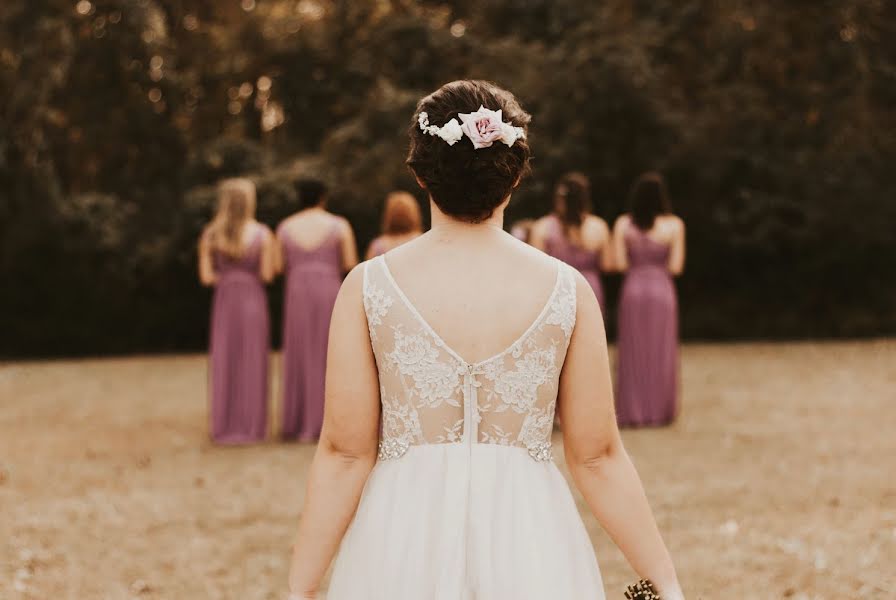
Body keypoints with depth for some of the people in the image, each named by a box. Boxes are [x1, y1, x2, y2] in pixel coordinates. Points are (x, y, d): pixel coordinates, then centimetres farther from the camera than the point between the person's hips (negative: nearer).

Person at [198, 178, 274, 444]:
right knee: (252, 364, 4)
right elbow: (267, 275, -8)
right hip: (253, 300, -2)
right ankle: (251, 427, 5)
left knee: (224, 365, 8)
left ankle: (224, 427, 8)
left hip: (224, 302, 2)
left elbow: (206, 276, -3)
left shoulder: (210, 235, -1)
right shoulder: (262, 234, -7)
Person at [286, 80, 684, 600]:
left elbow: (344, 453, -6)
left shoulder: (369, 287, -6)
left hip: (405, 544, 0)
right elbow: (598, 457, -4)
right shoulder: (566, 289, -4)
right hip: (530, 550, 0)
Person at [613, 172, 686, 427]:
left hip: (632, 289, 1)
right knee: (661, 353, 9)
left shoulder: (623, 224, -4)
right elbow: (676, 267, -7)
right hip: (662, 290, -1)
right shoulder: (674, 225, -8)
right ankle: (660, 411, 14)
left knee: (633, 352, 10)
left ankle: (633, 411, 11)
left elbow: (619, 264, -6)